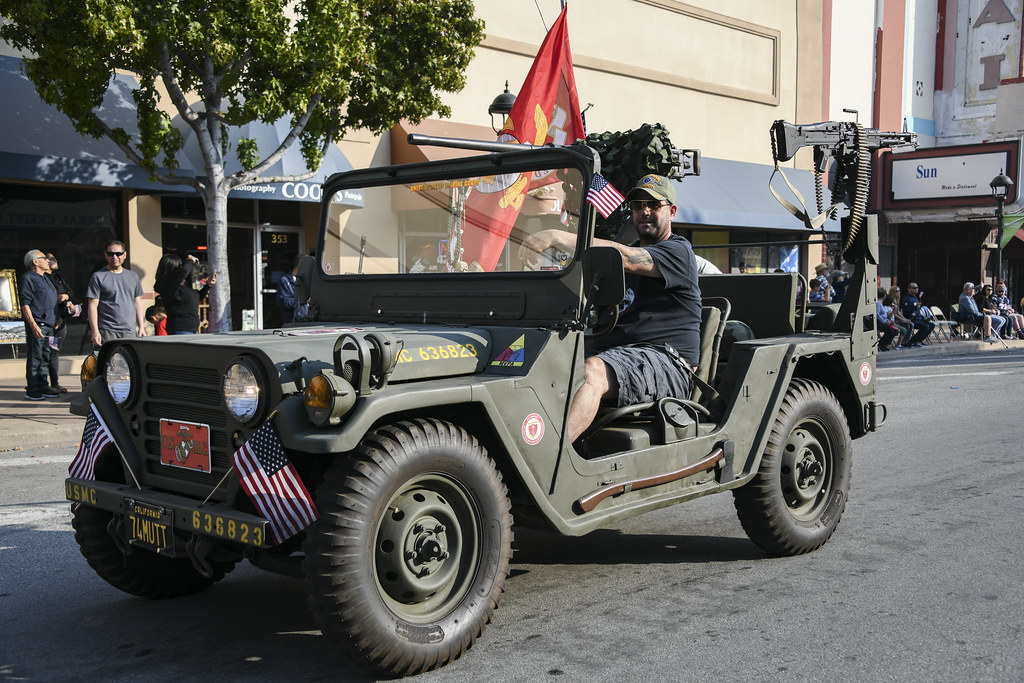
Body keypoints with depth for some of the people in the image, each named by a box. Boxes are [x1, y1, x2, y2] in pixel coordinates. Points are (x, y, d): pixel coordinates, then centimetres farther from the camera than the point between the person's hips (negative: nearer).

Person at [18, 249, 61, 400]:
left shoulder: (45, 278, 21)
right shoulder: (28, 278, -8)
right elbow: (25, 304, -14)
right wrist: (33, 325, -20)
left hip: (49, 325, 9)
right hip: (37, 324, -9)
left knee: (45, 357, 12)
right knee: (35, 358, -6)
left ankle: (43, 387, 19)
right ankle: (32, 390, -2)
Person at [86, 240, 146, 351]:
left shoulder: (133, 276, 17)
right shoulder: (98, 277, 1)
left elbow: (138, 302, 20)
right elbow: (92, 306, -3)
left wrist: (141, 327, 14)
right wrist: (95, 331, -11)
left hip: (130, 331, 5)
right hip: (107, 332, -4)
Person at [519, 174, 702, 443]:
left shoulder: (678, 251, 0)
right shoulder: (632, 250, 28)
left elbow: (621, 257, -19)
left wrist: (557, 237, -28)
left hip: (665, 361, -7)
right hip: (611, 354, 8)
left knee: (592, 371, -36)